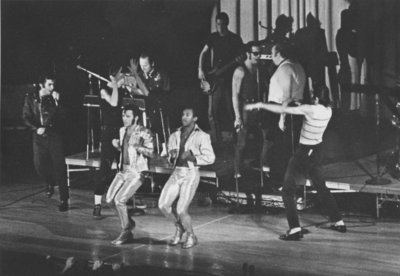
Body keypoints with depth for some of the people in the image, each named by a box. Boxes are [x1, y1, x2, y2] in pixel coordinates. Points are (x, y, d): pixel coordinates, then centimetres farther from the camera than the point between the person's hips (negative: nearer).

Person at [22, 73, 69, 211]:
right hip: (39, 136, 2)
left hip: (54, 135, -2)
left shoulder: (55, 98, 1)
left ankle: (64, 199, -2)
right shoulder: (31, 98, 3)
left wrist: (57, 102, -16)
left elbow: (62, 117, -6)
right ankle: (50, 182, 36)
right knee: (39, 165, 1)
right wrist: (36, 128, -11)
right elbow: (26, 117, 3)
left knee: (59, 166, -6)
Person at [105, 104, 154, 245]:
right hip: (123, 170, 8)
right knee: (110, 199, 2)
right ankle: (129, 222, 23)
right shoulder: (123, 130, 11)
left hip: (136, 173, -8)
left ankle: (126, 231, 2)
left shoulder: (144, 132, -12)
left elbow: (150, 152, -18)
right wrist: (117, 145, 3)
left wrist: (136, 146, -29)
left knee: (119, 200, -16)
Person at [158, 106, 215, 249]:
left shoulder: (202, 136, -3)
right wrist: (172, 155, 0)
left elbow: (210, 158, -7)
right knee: (163, 205, -6)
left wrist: (192, 157, -17)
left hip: (191, 174, -5)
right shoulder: (175, 135, 13)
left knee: (181, 210, -13)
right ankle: (179, 227, 21)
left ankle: (191, 236, 12)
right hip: (176, 173, 6)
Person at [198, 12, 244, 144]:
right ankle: (216, 140, 4)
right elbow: (203, 53, 16)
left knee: (231, 111, -4)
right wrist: (200, 70, 2)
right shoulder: (213, 37, 10)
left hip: (230, 79, -3)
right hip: (215, 79, 3)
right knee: (212, 111, -2)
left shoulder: (235, 39, 2)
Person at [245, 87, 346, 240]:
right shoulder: (328, 110, -4)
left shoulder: (311, 109, -23)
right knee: (321, 187, 24)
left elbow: (282, 110, -22)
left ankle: (295, 229, -9)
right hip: (317, 151, 7)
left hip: (304, 152, -7)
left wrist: (259, 105, -15)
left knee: (288, 191, -1)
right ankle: (338, 222, 30)